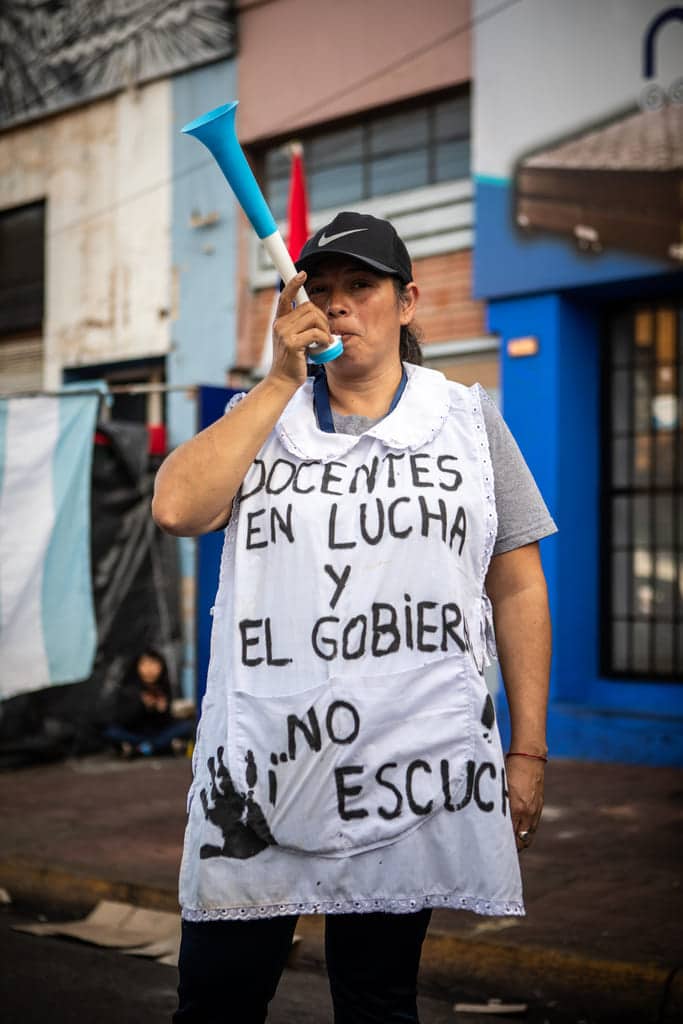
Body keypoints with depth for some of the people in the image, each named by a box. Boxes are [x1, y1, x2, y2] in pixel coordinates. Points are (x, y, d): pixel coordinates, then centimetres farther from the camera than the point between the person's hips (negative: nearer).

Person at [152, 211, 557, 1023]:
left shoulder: (468, 419, 8)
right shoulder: (261, 414, 12)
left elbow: (518, 589, 7)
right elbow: (177, 507, -7)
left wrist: (527, 752, 2)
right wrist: (281, 381, -6)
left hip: (413, 772, -1)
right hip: (262, 768, 1)